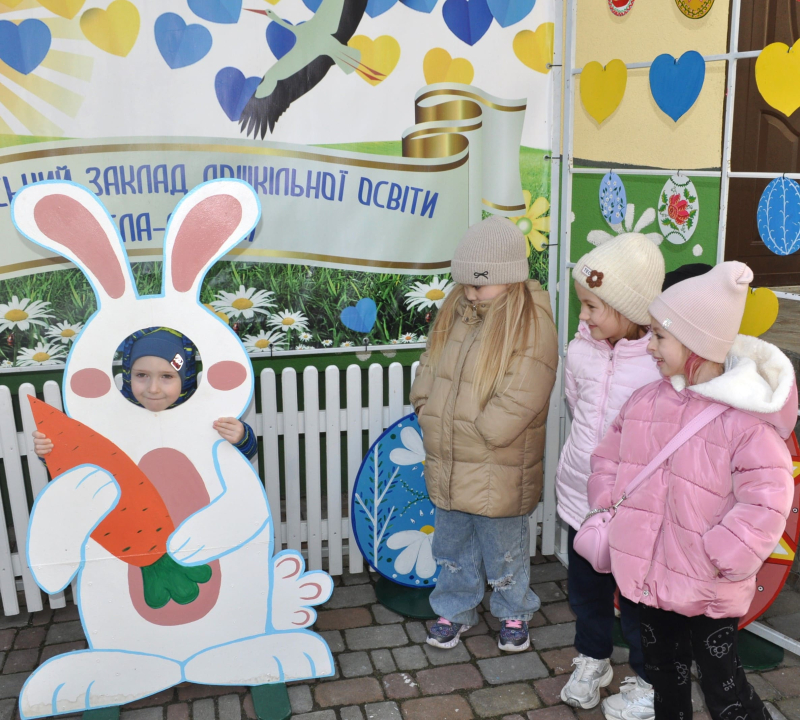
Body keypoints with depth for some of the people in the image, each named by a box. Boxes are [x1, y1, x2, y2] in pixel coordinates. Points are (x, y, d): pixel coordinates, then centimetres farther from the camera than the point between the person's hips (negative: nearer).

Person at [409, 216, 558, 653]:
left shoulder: (532, 326, -18)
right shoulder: (454, 313, 3)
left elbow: (513, 410, -22)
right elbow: (427, 376, 9)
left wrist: (456, 429, -13)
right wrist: (432, 417, -7)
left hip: (498, 473, -5)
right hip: (447, 466, 6)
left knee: (505, 551, 16)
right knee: (453, 547, 22)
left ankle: (514, 613, 40)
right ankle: (455, 610, 43)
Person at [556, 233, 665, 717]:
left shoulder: (662, 363, -23)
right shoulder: (580, 351, -5)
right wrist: (593, 453, 10)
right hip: (581, 494, 5)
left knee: (636, 597, 15)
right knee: (586, 588, 23)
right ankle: (592, 660, 48)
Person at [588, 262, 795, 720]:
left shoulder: (745, 418, -21)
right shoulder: (647, 400, -1)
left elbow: (765, 504, -22)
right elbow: (608, 459, 11)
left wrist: (718, 559, -20)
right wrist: (610, 507, 0)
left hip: (708, 592, -6)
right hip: (650, 574, 6)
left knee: (721, 683, 10)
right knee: (665, 672, 24)